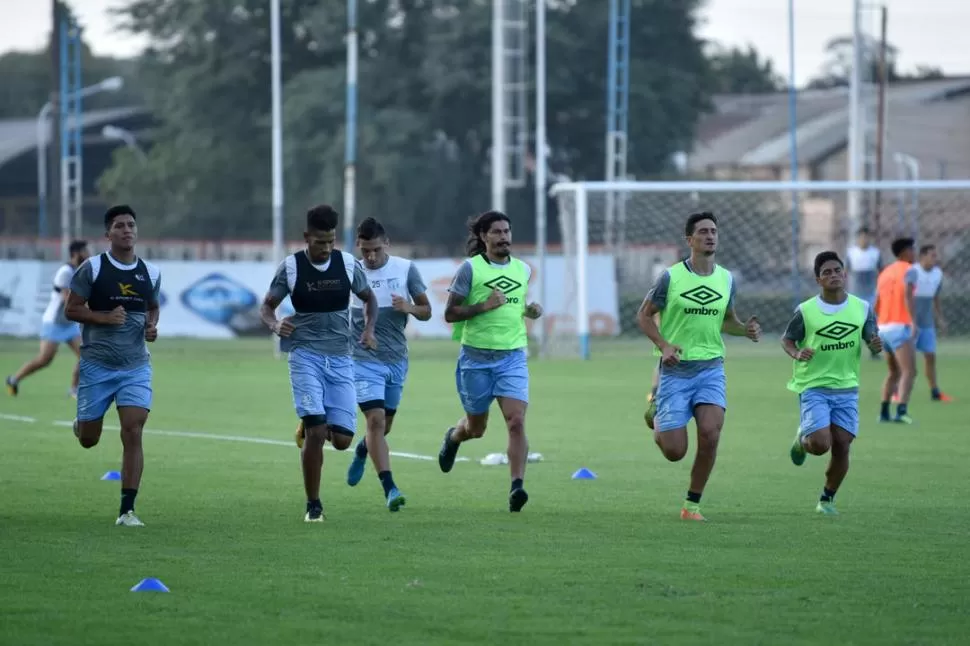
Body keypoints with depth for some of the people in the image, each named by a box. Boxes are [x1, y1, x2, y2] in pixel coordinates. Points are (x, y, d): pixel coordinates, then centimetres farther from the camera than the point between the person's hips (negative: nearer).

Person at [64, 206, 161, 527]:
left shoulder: (150, 273, 5)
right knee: (88, 439, 7)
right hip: (96, 365, -2)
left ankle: (127, 510, -11)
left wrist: (152, 326, 1)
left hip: (136, 367, 2)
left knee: (133, 433, -14)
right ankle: (80, 424, 47)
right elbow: (71, 309, -4)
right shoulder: (92, 268, -6)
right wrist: (105, 317, -18)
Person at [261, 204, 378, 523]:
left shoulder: (348, 264, 1)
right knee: (316, 431, -16)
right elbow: (267, 306, 3)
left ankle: (308, 428, 32)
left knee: (342, 439, -5)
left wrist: (369, 329, -2)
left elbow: (369, 298, 17)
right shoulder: (290, 267, -4)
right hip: (305, 355, -3)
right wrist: (274, 324, -20)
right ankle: (313, 505, -1)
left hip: (340, 358, 3)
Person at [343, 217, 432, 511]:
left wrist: (410, 308, -17)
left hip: (397, 359, 3)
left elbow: (426, 311, 4)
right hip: (364, 360, -3)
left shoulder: (406, 269, 0)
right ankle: (389, 488, -19)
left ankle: (361, 452, 48)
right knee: (376, 419, -17)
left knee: (384, 424, 14)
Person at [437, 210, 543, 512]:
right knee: (476, 428, 12)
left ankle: (517, 487, -17)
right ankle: (453, 437, 48)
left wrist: (532, 310, 5)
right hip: (476, 357, -2)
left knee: (516, 422, -16)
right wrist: (484, 306, -18)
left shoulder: (523, 269, 9)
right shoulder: (471, 268, -5)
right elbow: (450, 313, -6)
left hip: (513, 357, 2)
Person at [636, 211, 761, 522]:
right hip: (675, 370, -3)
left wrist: (745, 329, -1)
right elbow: (644, 315, 2)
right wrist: (663, 345, -14)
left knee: (710, 433, -19)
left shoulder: (726, 279, 6)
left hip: (710, 368, 3)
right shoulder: (671, 277, -6)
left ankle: (692, 504, -2)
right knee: (674, 451, -6)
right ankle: (658, 425, 33)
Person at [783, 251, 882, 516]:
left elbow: (871, 340, 8)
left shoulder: (862, 308, 1)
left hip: (847, 388, 3)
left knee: (841, 446, -2)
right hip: (813, 387, -3)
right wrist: (797, 353, -19)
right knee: (821, 444, -17)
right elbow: (786, 339, 3)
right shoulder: (805, 311, -7)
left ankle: (827, 499, 19)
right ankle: (802, 439, 21)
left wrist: (876, 345, -16)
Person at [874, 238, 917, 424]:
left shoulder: (885, 273, 18)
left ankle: (884, 413, 18)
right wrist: (913, 322, -30)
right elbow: (907, 295, -21)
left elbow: (876, 305, 21)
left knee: (894, 372, 22)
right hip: (899, 327, -8)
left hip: (883, 328, 8)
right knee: (909, 372, -13)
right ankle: (901, 411, -30)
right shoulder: (908, 270, -4)